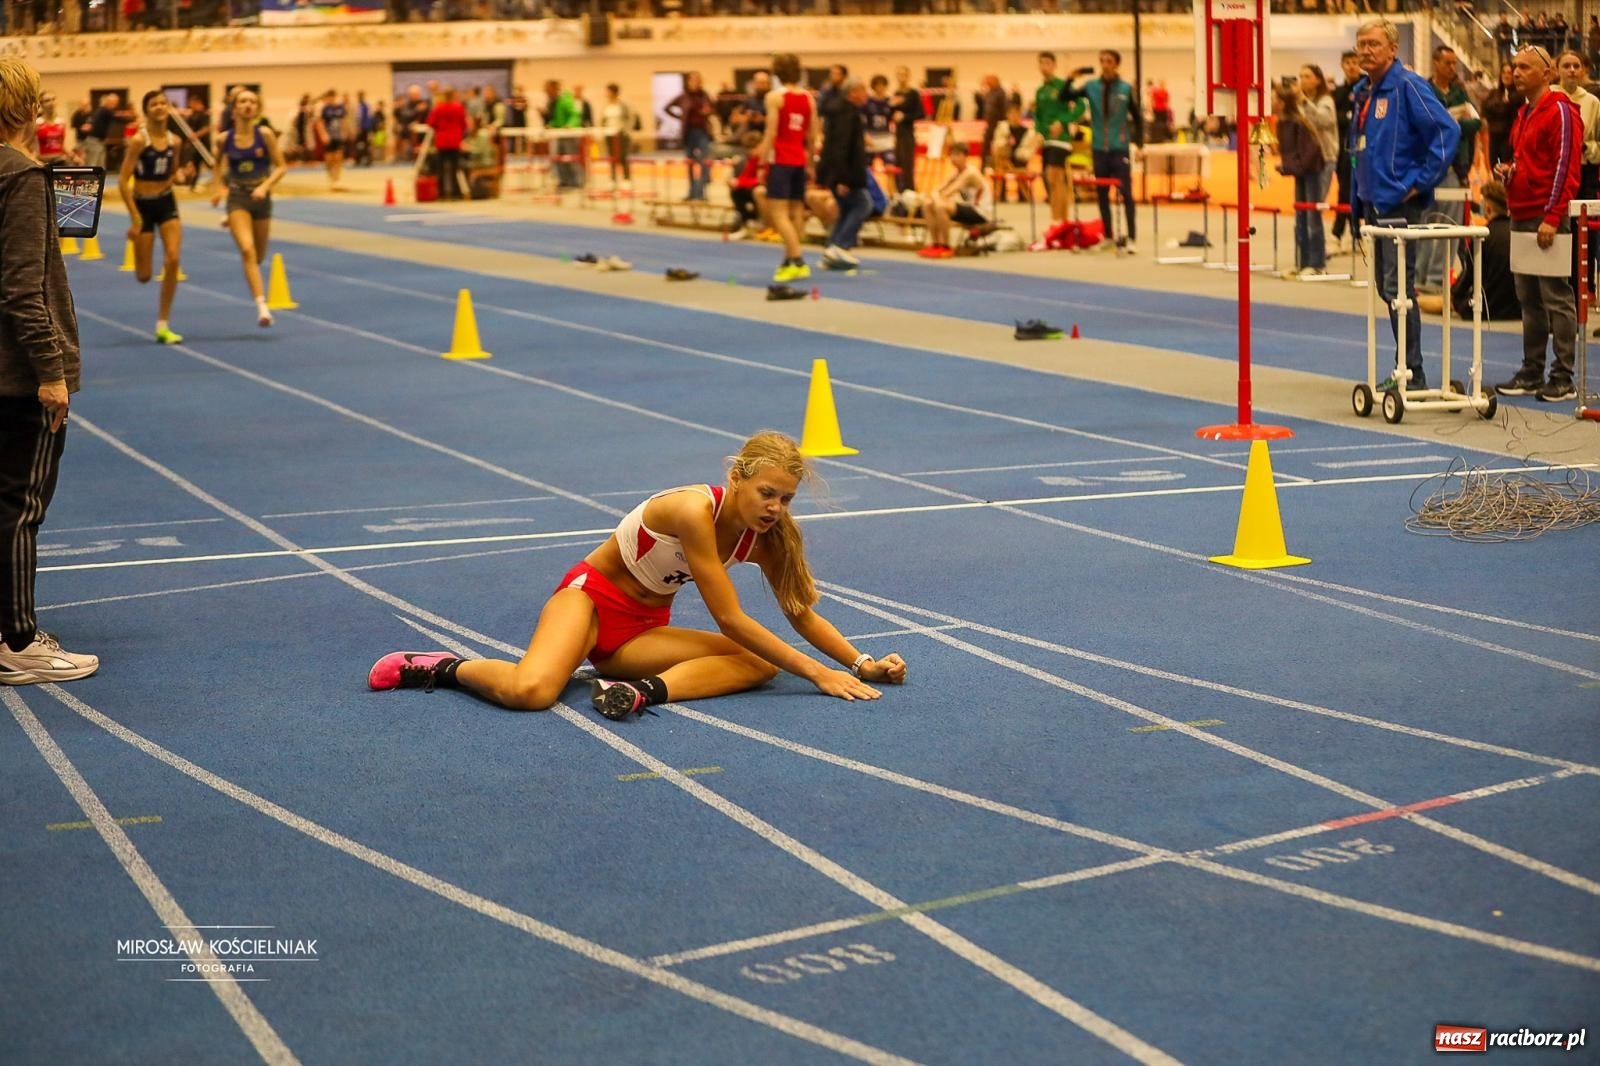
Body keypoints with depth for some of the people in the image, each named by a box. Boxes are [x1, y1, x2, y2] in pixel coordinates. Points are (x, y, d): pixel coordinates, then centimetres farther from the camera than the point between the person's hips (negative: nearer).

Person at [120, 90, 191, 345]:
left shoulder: (174, 141, 0)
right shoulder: (139, 140, -14)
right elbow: (123, 181, -15)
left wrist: (181, 175, -9)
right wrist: (135, 218, -18)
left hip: (167, 202, 4)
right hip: (143, 205, -4)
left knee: (173, 260, -14)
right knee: (143, 276, 1)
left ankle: (163, 326, -4)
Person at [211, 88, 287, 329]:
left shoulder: (265, 134, -9)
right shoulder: (225, 138, -5)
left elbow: (281, 167, -6)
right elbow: (218, 163, 16)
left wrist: (265, 186, -20)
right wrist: (219, 188, 6)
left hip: (260, 197, 1)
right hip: (237, 198, -1)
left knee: (259, 256, 16)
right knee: (247, 250, -21)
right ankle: (262, 306, -26)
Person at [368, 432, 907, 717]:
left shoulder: (765, 535, -5)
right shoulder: (695, 510, -27)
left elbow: (803, 614, 4)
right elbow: (731, 620, -28)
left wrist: (860, 663, -10)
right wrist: (818, 673, -27)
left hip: (642, 631, 7)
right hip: (592, 595, -7)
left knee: (759, 664, -17)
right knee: (529, 692, -36)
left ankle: (646, 690, -31)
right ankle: (445, 667, -6)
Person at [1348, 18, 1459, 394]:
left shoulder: (1408, 86, -12)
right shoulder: (1362, 91, 13)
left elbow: (1448, 130, -19)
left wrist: (1420, 181, -17)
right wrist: (1359, 199, 17)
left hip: (1399, 203, -9)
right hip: (1374, 201, 9)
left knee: (1398, 288, -8)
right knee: (1387, 288, 12)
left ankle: (1411, 374, -2)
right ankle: (1405, 369, 20)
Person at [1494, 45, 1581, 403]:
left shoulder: (1560, 112, -10)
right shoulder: (1524, 113, 18)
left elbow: (1565, 168, -15)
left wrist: (1552, 217, -20)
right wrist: (1508, 171, 8)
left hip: (1548, 218, -9)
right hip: (1521, 217, 9)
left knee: (1556, 298, -5)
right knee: (1529, 299, 11)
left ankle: (1563, 379, -2)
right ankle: (1532, 373, 17)